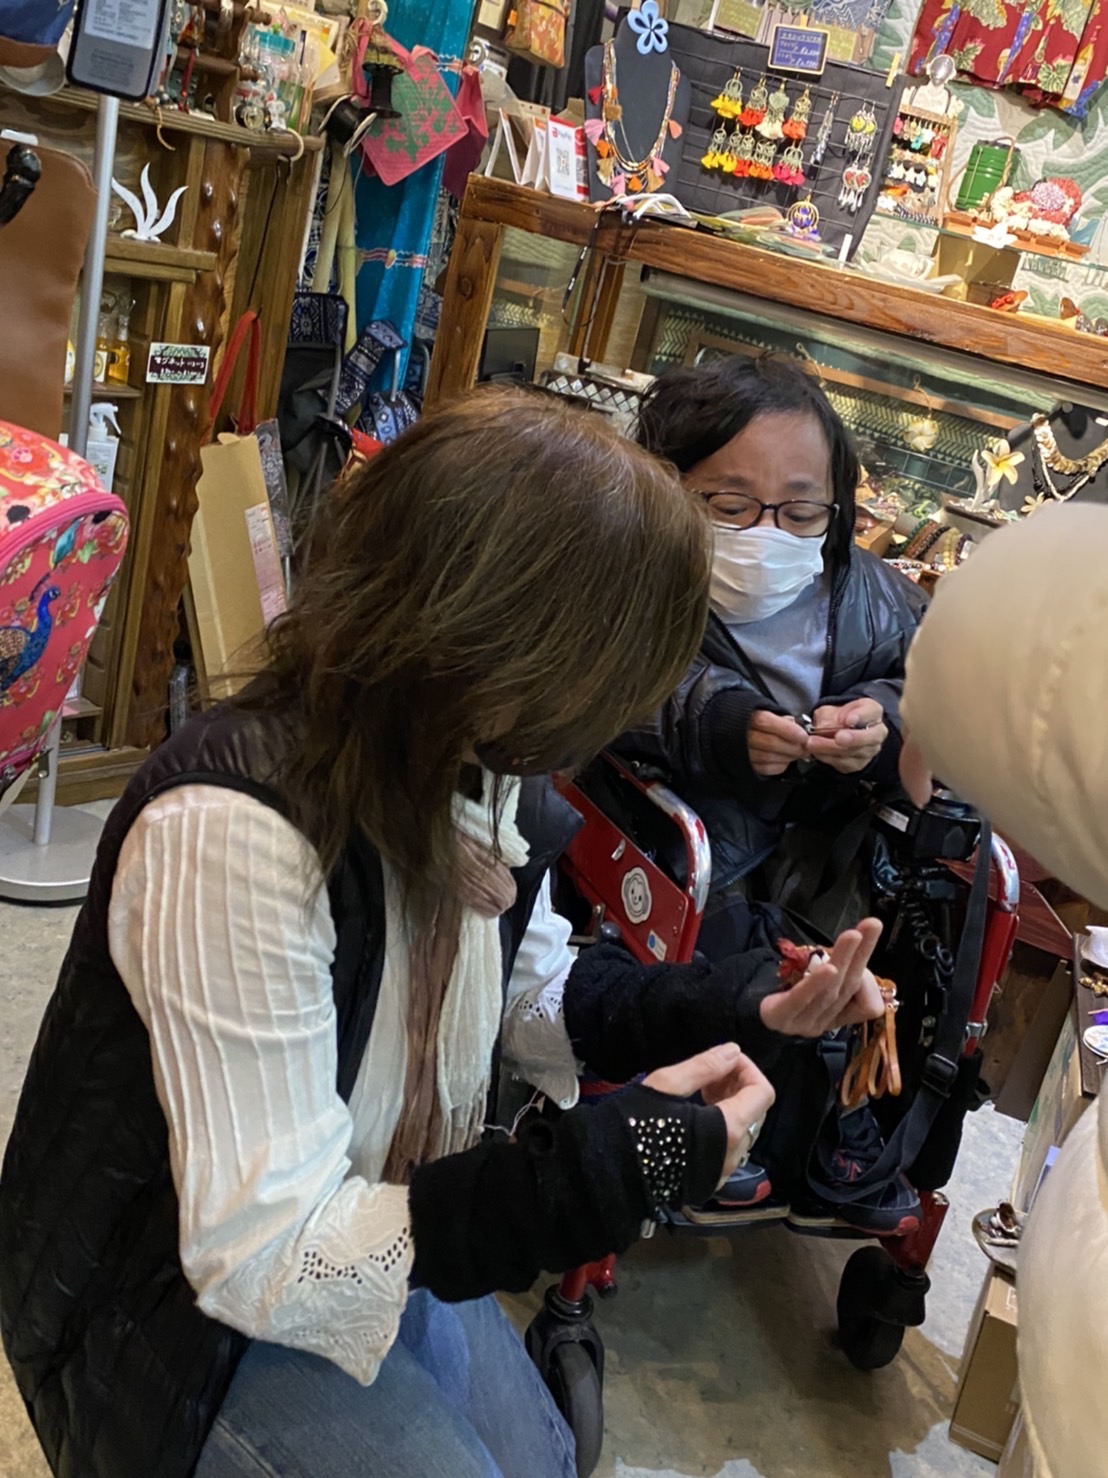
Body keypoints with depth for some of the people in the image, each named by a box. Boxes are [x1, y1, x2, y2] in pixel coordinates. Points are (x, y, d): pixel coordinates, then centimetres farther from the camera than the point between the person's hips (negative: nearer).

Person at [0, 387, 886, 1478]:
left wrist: (739, 1007, -9)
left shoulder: (482, 777, -12)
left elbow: (533, 999, 6)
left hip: (372, 1239, 7)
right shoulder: (234, 827, -37)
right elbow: (261, 1258, -33)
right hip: (181, 1300, -7)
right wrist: (629, 1161, -33)